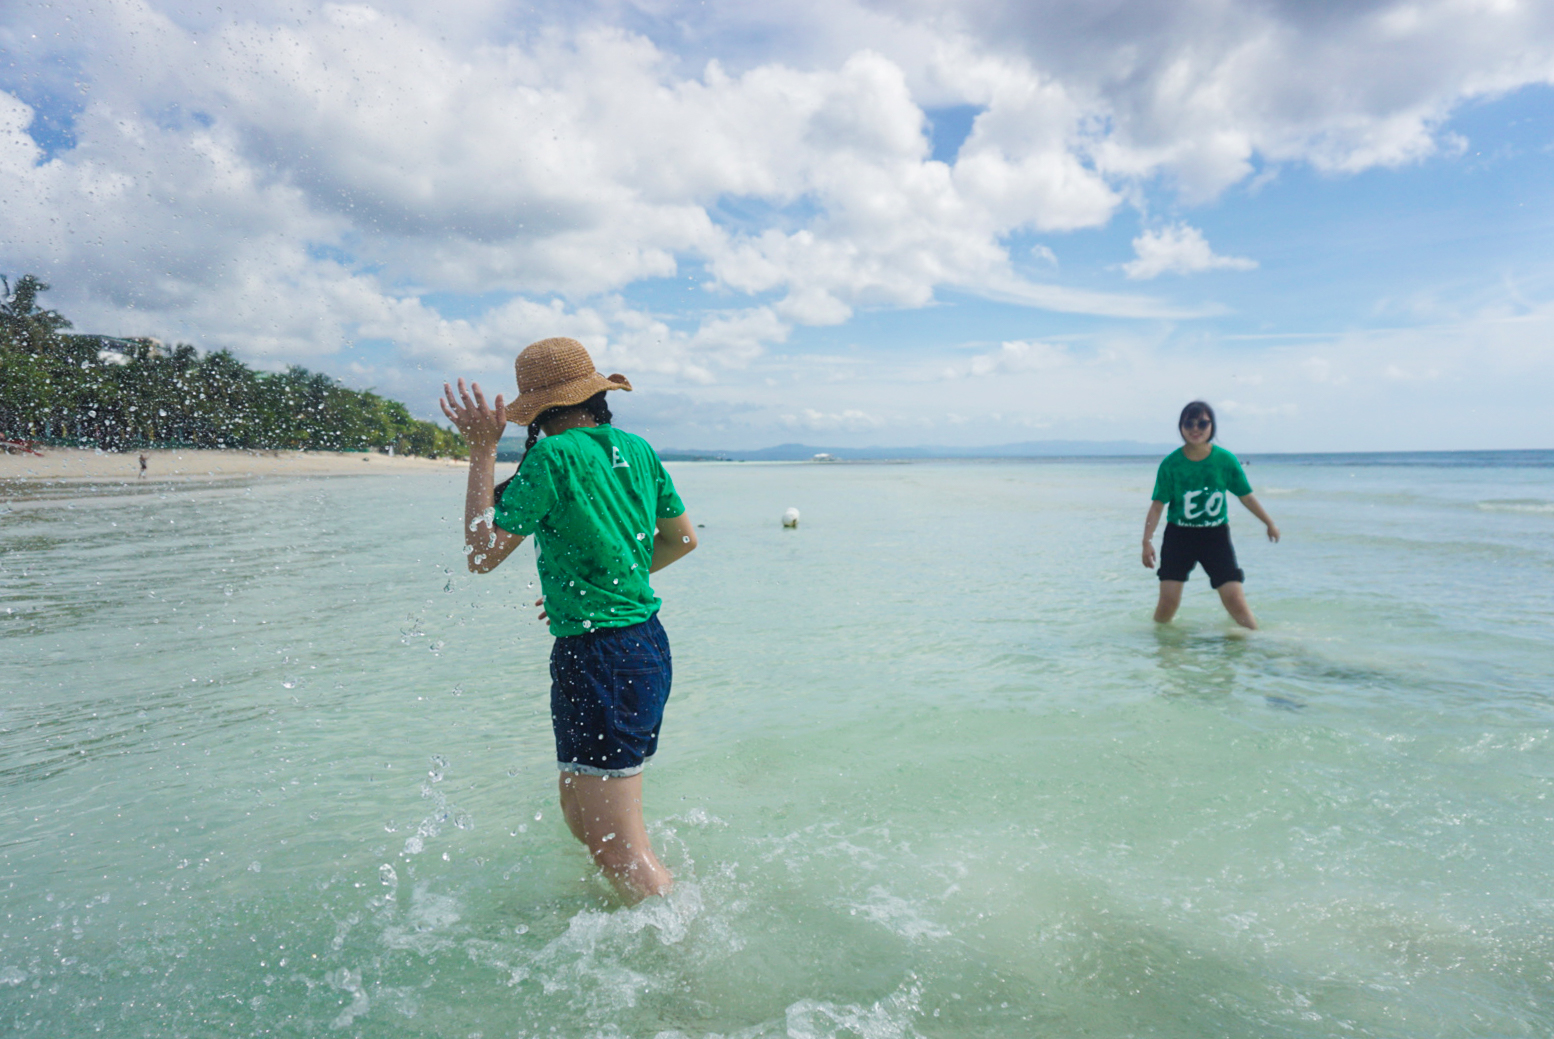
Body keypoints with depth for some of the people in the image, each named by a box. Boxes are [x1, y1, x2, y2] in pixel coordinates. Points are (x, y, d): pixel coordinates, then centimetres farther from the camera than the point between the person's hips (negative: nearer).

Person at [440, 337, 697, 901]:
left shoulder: (553, 457, -14)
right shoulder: (636, 448, 8)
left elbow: (482, 554, -11)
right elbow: (682, 538, 18)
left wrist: (482, 452, -6)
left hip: (597, 658, -9)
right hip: (648, 643, 9)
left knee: (618, 851, -2)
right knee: (578, 812, 24)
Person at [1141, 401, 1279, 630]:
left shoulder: (1225, 459, -4)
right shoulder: (1171, 463, -7)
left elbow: (1246, 495, 9)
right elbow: (1158, 504, -7)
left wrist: (1269, 523, 20)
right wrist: (1147, 540, -15)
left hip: (1216, 536, 1)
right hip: (1179, 536, -1)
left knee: (1235, 600, -5)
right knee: (1168, 601, -5)